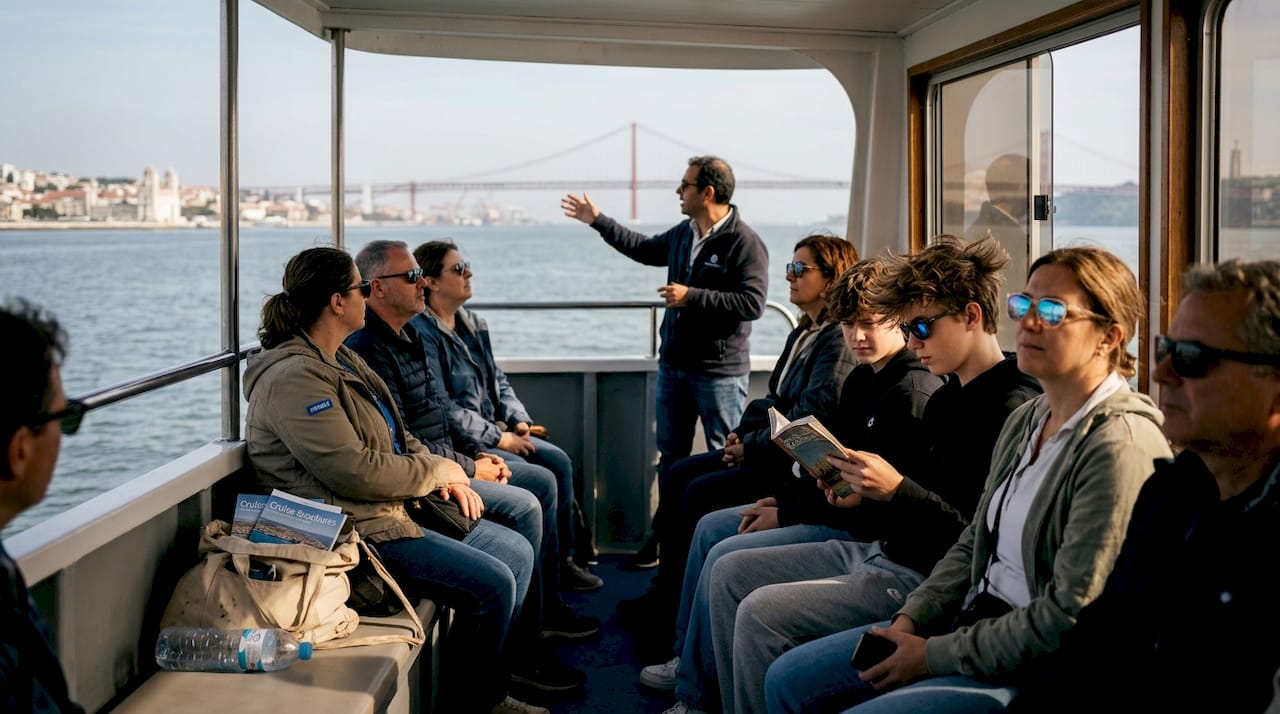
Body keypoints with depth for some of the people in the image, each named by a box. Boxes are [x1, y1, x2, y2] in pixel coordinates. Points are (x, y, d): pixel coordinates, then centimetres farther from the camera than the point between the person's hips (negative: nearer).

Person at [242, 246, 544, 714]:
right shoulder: (293, 378, -19)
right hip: (359, 530, -11)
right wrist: (438, 470, -11)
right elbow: (356, 471, -25)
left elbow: (395, 436, 20)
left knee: (516, 552, 9)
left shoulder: (343, 359, 14)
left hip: (398, 507, 11)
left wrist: (444, 477, 1)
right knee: (490, 583, -18)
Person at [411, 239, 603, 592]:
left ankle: (563, 560, 3)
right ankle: (549, 572, -6)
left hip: (496, 430, 9)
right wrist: (497, 438, -17)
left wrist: (519, 421, 2)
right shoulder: (421, 333, -16)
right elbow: (442, 408, -20)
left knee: (558, 460, -5)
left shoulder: (474, 324, 13)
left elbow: (498, 380, 19)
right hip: (458, 443, -9)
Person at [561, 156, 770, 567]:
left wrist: (692, 297, -23)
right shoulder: (683, 234, 7)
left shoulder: (745, 243, -17)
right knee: (670, 454, 16)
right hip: (673, 363, 8)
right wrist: (597, 221, 27)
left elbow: (753, 302, -25)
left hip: (718, 371, -8)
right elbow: (645, 249, 26)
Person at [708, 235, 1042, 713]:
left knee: (760, 613, -22)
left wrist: (896, 491, -25)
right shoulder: (946, 400, 15)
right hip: (880, 548, 11)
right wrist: (864, 492, 2)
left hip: (925, 578, -10)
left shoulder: (1013, 409, -16)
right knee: (730, 573, 8)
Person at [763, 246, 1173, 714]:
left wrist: (935, 655, -17)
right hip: (976, 619, 9)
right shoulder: (1026, 420, 10)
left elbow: (1068, 617, -23)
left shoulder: (1121, 444, -20)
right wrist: (910, 620, 0)